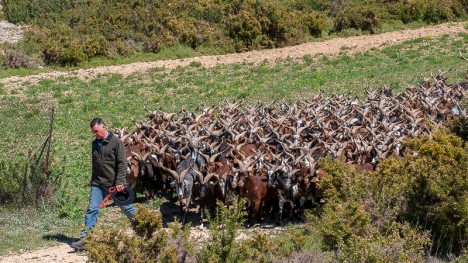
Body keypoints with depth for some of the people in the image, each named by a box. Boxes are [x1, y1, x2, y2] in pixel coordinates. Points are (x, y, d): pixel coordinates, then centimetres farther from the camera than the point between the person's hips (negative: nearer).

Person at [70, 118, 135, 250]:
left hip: (114, 184, -5)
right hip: (98, 184, 5)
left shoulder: (116, 142, -8)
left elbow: (122, 163, -12)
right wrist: (93, 180, 17)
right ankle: (84, 239, -7)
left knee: (127, 208, 7)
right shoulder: (95, 144, 12)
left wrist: (119, 182, -18)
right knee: (92, 209, -5)